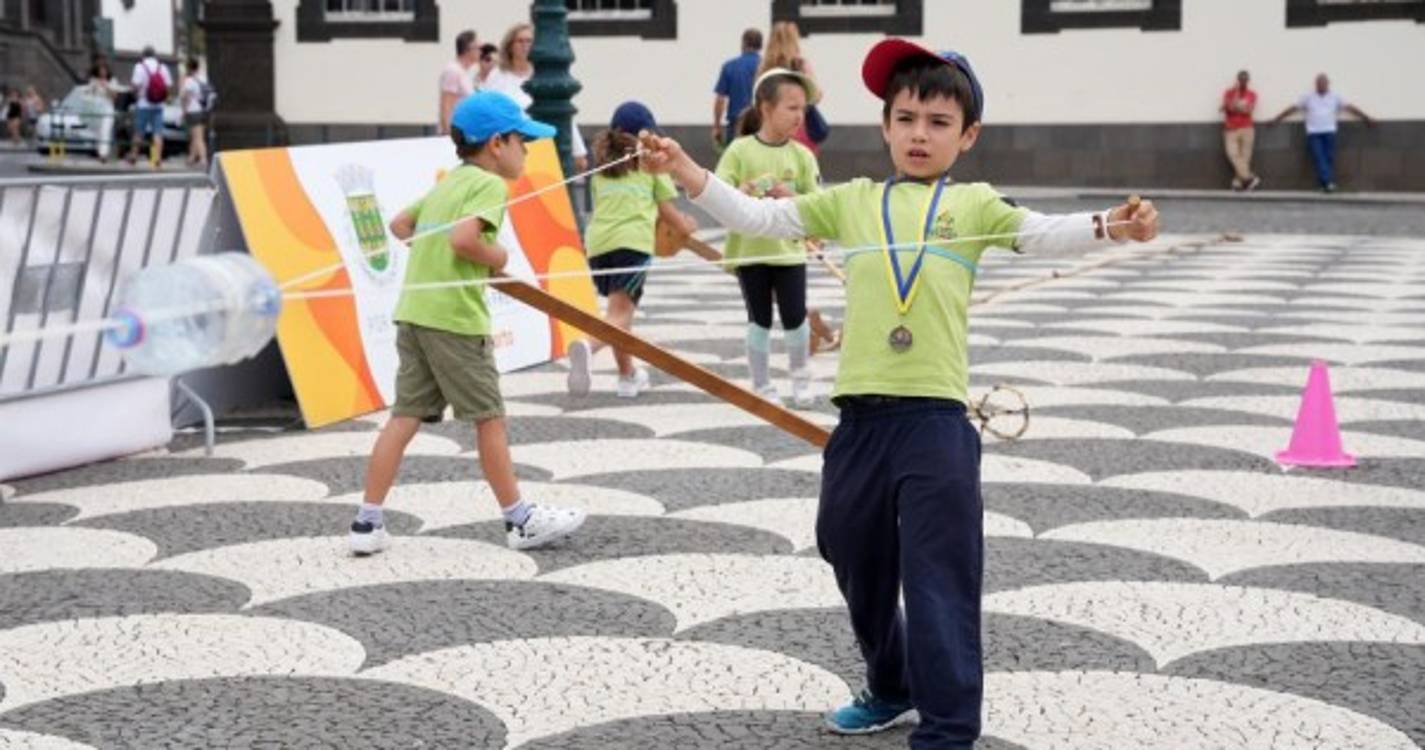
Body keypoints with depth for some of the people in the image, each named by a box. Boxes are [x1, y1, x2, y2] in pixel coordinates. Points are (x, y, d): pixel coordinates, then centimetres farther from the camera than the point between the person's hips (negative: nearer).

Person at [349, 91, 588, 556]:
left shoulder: (448, 184, 19)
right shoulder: (490, 184, -9)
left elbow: (400, 224, 27)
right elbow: (463, 237, -24)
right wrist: (496, 257, -7)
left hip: (414, 312, 8)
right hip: (454, 317, -8)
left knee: (406, 416, 7)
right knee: (489, 418, 3)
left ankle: (368, 523, 5)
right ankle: (520, 520, 13)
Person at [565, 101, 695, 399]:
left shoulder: (602, 168, 23)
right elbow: (666, 208, 13)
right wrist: (684, 225, 35)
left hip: (598, 241, 5)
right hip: (633, 240, -5)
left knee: (620, 307, 23)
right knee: (620, 312, -13)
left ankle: (628, 375, 33)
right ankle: (586, 346, -43)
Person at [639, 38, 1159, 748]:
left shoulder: (973, 204, 6)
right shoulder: (853, 200, 13)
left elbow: (1041, 232, -7)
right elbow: (756, 217, 11)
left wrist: (1108, 226, -26)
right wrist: (684, 170, 0)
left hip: (935, 416, -4)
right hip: (860, 415, 4)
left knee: (939, 580, -2)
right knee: (856, 562, 19)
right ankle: (891, 689, 40)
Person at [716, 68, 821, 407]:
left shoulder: (802, 155, 0)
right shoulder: (740, 151, -5)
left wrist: (790, 197, -18)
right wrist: (744, 192, -23)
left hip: (789, 250, 1)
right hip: (748, 249, -1)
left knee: (794, 317, 2)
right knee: (759, 320, 7)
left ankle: (800, 374, 28)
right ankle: (762, 385, 20)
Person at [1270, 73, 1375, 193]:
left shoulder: (1336, 97, 11)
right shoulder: (1308, 97, 11)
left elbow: (1350, 108, 11)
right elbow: (1293, 108, 12)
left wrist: (1367, 118, 10)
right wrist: (1276, 119, 10)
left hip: (1329, 133, 1)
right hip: (1313, 133, -1)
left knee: (1329, 159, -4)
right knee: (1319, 159, -14)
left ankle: (1328, 184, 0)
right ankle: (1328, 182, -21)